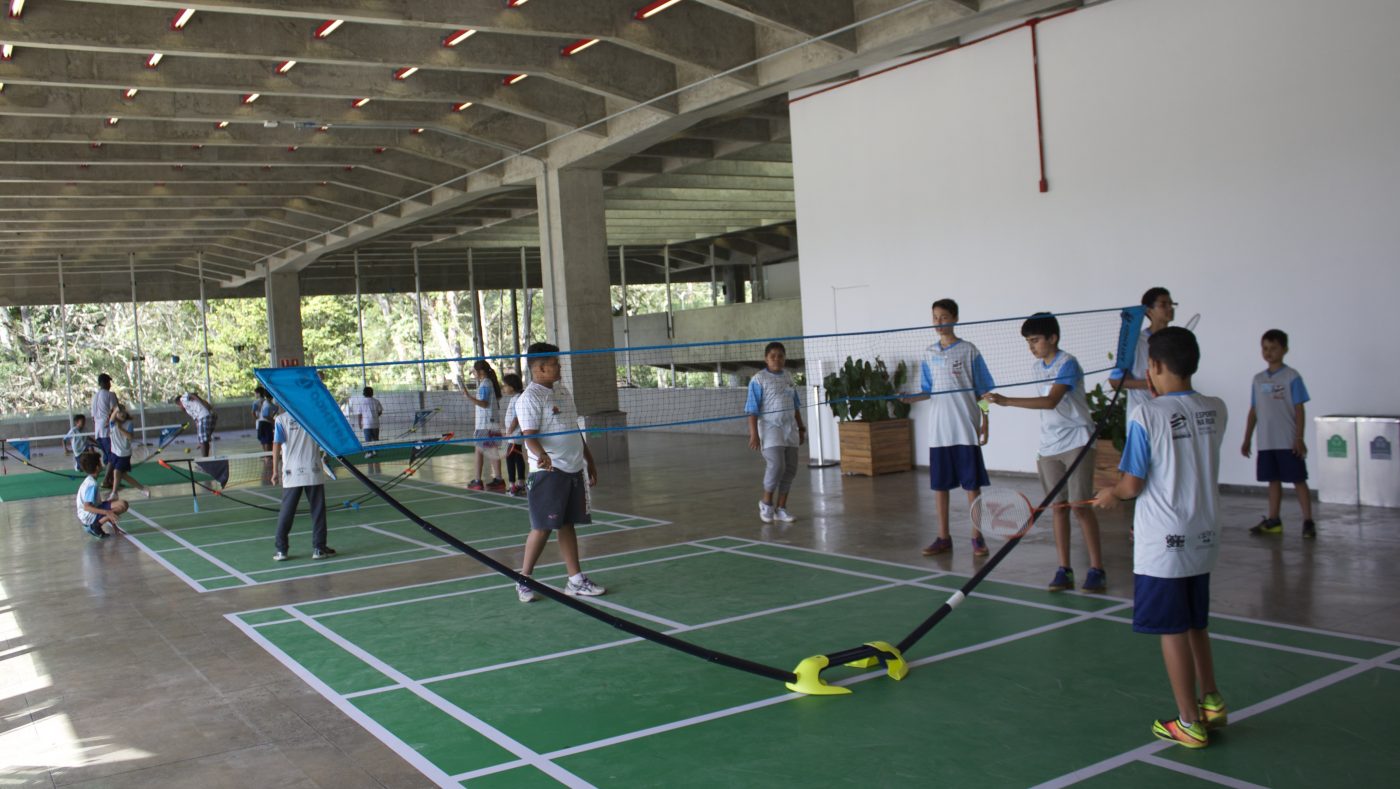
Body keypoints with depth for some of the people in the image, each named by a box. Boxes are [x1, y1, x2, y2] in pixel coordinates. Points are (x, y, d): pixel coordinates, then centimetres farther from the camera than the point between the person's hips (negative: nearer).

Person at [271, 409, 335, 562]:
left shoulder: (281, 419, 0)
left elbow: (277, 446, -4)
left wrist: (275, 471, 0)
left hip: (292, 474, 0)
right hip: (313, 471, 0)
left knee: (286, 512, 7)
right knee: (318, 510, 7)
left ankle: (281, 549, 8)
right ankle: (318, 548, 8)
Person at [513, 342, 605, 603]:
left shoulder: (563, 391, 16)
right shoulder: (530, 398, -11)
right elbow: (530, 435, -21)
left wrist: (590, 461, 24)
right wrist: (542, 456, -41)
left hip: (573, 470, 7)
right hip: (548, 472, -7)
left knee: (568, 524, 11)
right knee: (543, 527, -5)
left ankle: (576, 580, 16)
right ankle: (523, 580, 8)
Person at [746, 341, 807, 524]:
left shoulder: (788, 377, 12)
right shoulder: (758, 380, -6)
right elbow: (752, 409, -9)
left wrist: (801, 428, 19)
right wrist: (754, 434, -15)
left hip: (789, 428, 6)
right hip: (770, 428, -6)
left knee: (790, 469, 5)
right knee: (776, 466, -17)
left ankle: (780, 508, 16)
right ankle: (766, 503, 6)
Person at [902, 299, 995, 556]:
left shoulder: (968, 351, -1)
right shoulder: (929, 354, 10)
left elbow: (983, 390, 0)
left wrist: (985, 423, -5)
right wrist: (911, 398, -6)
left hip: (966, 429, -4)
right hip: (938, 430, 4)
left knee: (972, 482, 0)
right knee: (939, 483, 7)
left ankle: (977, 536, 10)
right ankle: (943, 537, 15)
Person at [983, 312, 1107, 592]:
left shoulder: (1067, 364, -13)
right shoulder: (1036, 367, 11)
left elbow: (1051, 401, -28)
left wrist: (1007, 401, -35)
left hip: (1076, 442, -6)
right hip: (1049, 447, 7)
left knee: (1080, 505, -8)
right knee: (1058, 507, 4)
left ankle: (1097, 569, 0)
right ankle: (1064, 570, 7)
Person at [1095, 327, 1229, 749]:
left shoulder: (1146, 416, -17)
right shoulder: (1216, 410, 0)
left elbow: (1133, 484, -14)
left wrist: (1112, 494, 9)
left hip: (1163, 544, -6)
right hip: (1204, 539, 6)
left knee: (1173, 631, 5)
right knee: (1195, 626, 22)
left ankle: (1189, 723, 13)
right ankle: (1212, 702, 32)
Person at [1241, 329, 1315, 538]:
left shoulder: (1291, 377, -5)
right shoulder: (1258, 379, 10)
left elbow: (1299, 409, -7)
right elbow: (1254, 411, 14)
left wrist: (1299, 438, -12)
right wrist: (1247, 440, 13)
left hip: (1288, 442, -5)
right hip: (1266, 443, 5)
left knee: (1299, 480, -1)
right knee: (1273, 480, 12)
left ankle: (1308, 522, 4)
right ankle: (1273, 521, 19)